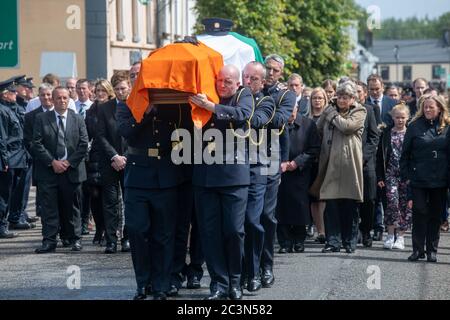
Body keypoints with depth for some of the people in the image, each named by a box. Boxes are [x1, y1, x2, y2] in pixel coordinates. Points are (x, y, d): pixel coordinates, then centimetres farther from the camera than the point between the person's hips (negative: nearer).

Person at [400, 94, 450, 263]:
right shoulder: (415, 126, 1)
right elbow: (405, 153, 3)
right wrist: (405, 176, -2)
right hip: (419, 180, -1)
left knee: (435, 216, 7)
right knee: (419, 214, -1)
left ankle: (432, 250, 15)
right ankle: (418, 250, 7)